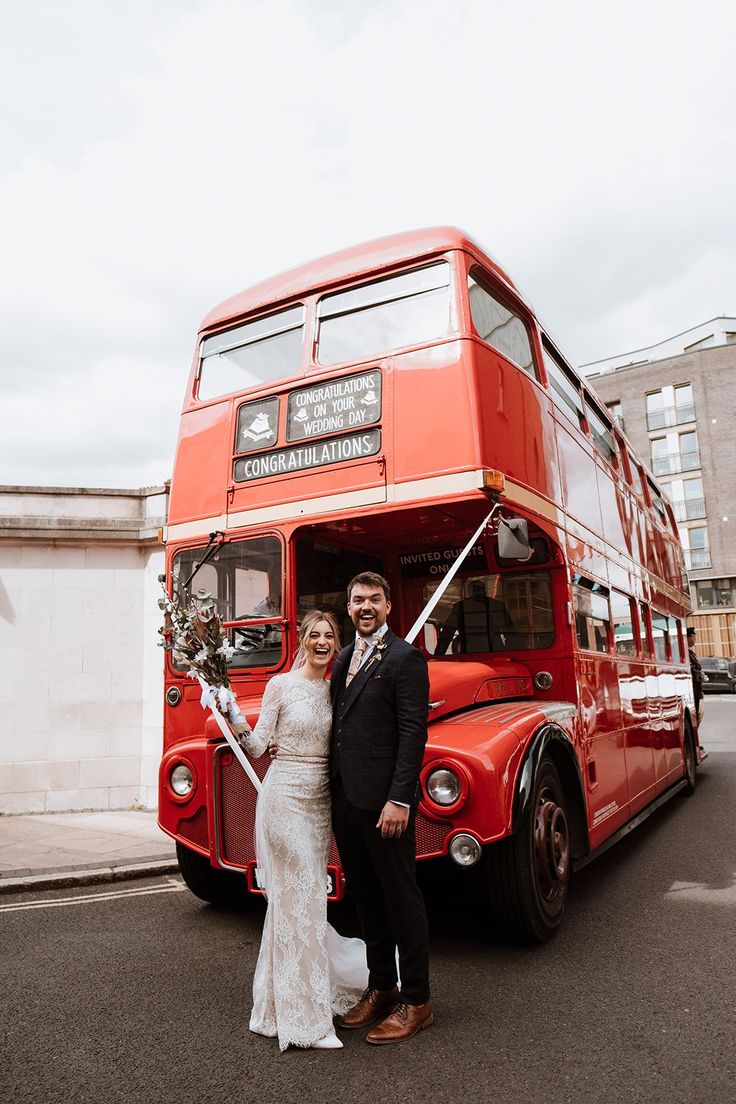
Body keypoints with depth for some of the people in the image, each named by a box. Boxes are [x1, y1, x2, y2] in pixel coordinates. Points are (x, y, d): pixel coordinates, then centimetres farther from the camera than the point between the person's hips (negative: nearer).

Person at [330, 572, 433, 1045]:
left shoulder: (404, 658, -11)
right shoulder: (344, 658, 12)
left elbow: (413, 734, -16)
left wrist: (399, 800, -21)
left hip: (383, 801, -7)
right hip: (345, 800, 8)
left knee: (401, 898, 7)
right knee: (366, 899, 18)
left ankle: (416, 1001, 23)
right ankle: (381, 987, 35)